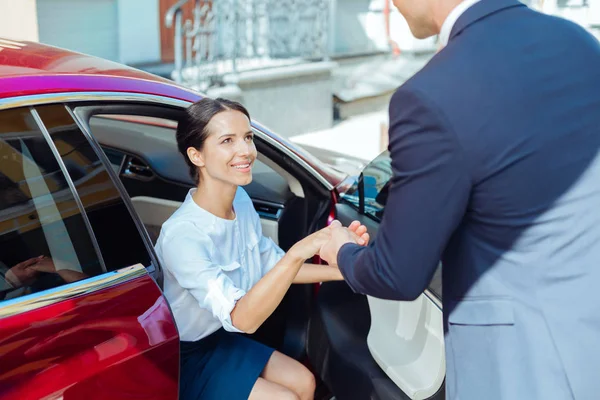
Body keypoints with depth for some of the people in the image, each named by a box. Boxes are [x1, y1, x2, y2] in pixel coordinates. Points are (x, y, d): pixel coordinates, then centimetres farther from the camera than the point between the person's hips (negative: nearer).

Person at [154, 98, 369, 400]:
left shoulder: (240, 200, -9)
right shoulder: (183, 234, -31)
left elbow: (273, 266, 4)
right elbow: (242, 319, -35)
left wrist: (340, 269, -12)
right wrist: (298, 252, -46)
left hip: (220, 337, 7)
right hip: (182, 359, -7)